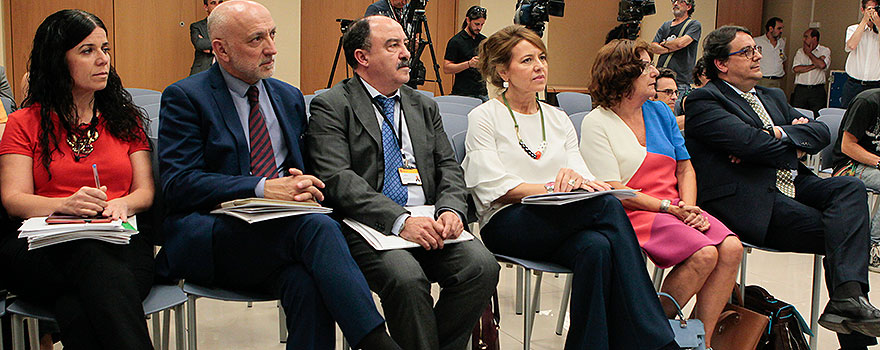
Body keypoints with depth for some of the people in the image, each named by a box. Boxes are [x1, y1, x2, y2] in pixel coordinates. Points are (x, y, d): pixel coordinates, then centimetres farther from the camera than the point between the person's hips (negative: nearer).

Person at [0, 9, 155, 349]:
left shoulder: (126, 118, 23)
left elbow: (146, 191, 13)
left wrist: (121, 204, -13)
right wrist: (66, 204, -19)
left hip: (120, 243, 1)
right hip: (41, 250, -1)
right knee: (91, 255, -39)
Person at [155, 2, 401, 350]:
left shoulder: (290, 97, 19)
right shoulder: (185, 97, 0)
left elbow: (305, 168, 23)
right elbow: (179, 184, -10)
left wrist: (304, 186, -4)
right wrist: (263, 188, -20)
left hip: (277, 235, 5)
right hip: (208, 239, -4)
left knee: (306, 283, -33)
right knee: (317, 227, -32)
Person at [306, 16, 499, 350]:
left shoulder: (425, 106, 21)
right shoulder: (331, 106, 2)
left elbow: (448, 167, 15)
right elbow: (337, 179, -10)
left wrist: (450, 210, -9)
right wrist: (400, 221, -22)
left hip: (429, 224, 5)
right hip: (367, 227, -5)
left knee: (482, 265, -21)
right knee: (407, 277, -33)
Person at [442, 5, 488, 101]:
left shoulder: (484, 40, 12)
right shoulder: (455, 41, -5)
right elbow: (446, 69, -10)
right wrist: (469, 64, -20)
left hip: (482, 93, 5)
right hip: (463, 93, -5)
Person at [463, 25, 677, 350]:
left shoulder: (558, 119, 22)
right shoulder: (483, 118, 6)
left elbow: (582, 175, 10)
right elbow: (495, 186, -6)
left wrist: (575, 179, -15)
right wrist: (552, 187, -17)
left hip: (562, 224, 5)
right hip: (506, 223, -5)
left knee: (597, 248, -35)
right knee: (608, 205, -31)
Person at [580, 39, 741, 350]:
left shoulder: (659, 112, 17)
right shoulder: (596, 123, -4)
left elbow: (684, 166, 16)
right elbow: (612, 190, -11)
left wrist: (688, 207, -3)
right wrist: (668, 207, -16)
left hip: (675, 208, 7)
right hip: (633, 214, -6)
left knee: (731, 248, -19)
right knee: (704, 253, -28)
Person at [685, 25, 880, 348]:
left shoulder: (772, 97, 26)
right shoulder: (703, 101, 0)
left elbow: (821, 132, 14)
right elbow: (750, 142, -16)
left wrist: (779, 134, -6)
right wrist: (795, 147, 3)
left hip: (793, 188, 8)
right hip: (749, 203, -7)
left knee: (850, 187, -21)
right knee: (841, 233, -21)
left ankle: (848, 297, -33)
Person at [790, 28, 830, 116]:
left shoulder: (825, 51, 7)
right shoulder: (800, 52, 14)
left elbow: (822, 65, -14)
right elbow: (796, 69, -2)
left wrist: (809, 53, 0)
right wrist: (814, 66, -7)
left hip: (817, 92, -2)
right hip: (800, 90, 2)